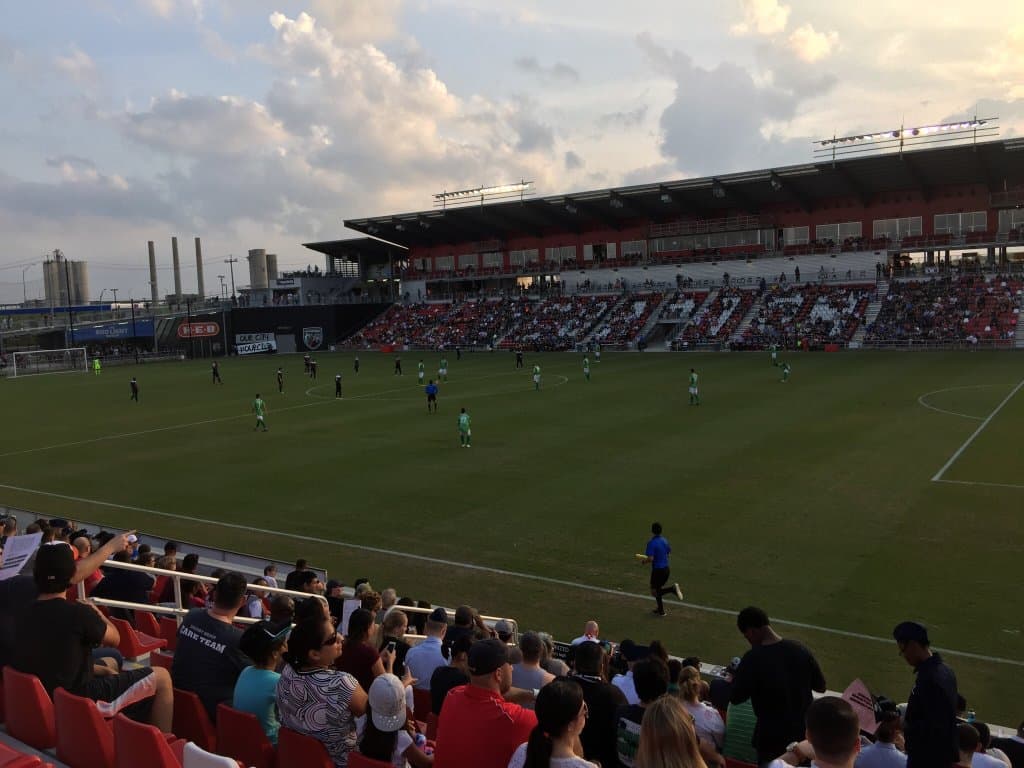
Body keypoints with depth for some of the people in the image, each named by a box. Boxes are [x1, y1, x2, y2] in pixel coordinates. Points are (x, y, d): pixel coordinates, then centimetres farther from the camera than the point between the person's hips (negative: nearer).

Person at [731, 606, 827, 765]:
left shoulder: (753, 659, -24)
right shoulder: (801, 649, -10)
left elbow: (736, 698, -16)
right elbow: (820, 687, 2)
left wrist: (736, 678, 1)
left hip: (772, 739, -4)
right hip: (805, 732, 4)